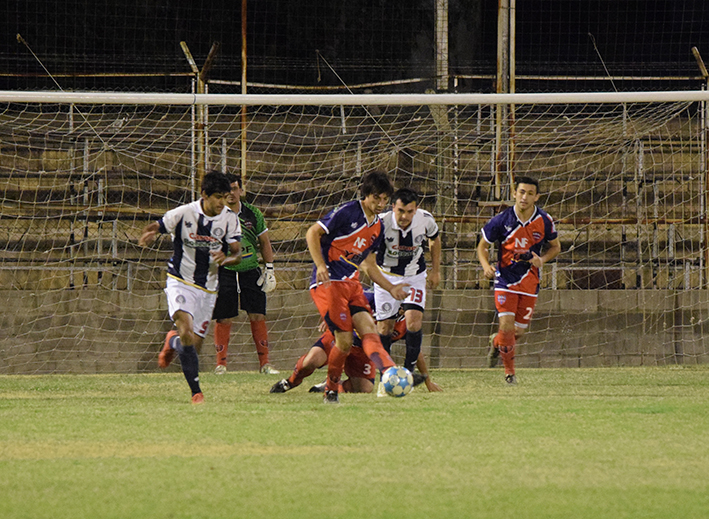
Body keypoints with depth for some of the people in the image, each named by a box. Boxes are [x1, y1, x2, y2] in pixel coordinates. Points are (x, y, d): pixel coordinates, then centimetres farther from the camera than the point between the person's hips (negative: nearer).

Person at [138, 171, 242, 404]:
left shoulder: (230, 219, -6)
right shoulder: (183, 213, -12)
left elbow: (237, 254, -7)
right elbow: (155, 227, -1)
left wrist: (226, 258, -31)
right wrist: (149, 235, -26)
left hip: (208, 287, 3)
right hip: (181, 282, -3)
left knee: (195, 345, 6)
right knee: (187, 333, -26)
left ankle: (172, 342, 44)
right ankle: (196, 391, -21)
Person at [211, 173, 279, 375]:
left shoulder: (252, 213, 4)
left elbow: (264, 242, 13)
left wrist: (269, 269, 8)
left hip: (250, 270, 2)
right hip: (225, 271, -2)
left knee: (258, 316, -3)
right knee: (223, 319, -3)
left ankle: (264, 362, 3)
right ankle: (221, 363, 8)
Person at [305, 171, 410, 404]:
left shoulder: (377, 227, 15)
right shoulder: (347, 212, -9)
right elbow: (312, 233, -10)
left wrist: (391, 288, 18)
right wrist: (321, 265, -21)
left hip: (352, 283, 7)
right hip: (328, 282, -7)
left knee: (368, 327, -15)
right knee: (345, 340, -12)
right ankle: (331, 391, 5)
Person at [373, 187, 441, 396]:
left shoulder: (425, 220, -18)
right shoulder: (381, 223, -26)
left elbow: (434, 239, 6)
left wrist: (435, 271, 11)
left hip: (415, 275, 1)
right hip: (386, 276, -1)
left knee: (414, 321, -17)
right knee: (384, 327, -6)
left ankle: (408, 372, -5)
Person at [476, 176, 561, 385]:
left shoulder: (544, 221, -6)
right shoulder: (502, 220, -11)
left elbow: (555, 246, 10)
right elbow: (482, 246, 2)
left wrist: (542, 259, -11)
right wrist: (486, 266, -18)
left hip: (529, 281, 2)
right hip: (505, 280, -2)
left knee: (519, 331, 5)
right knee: (506, 326, -15)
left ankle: (497, 342, 42)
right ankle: (509, 370, 8)